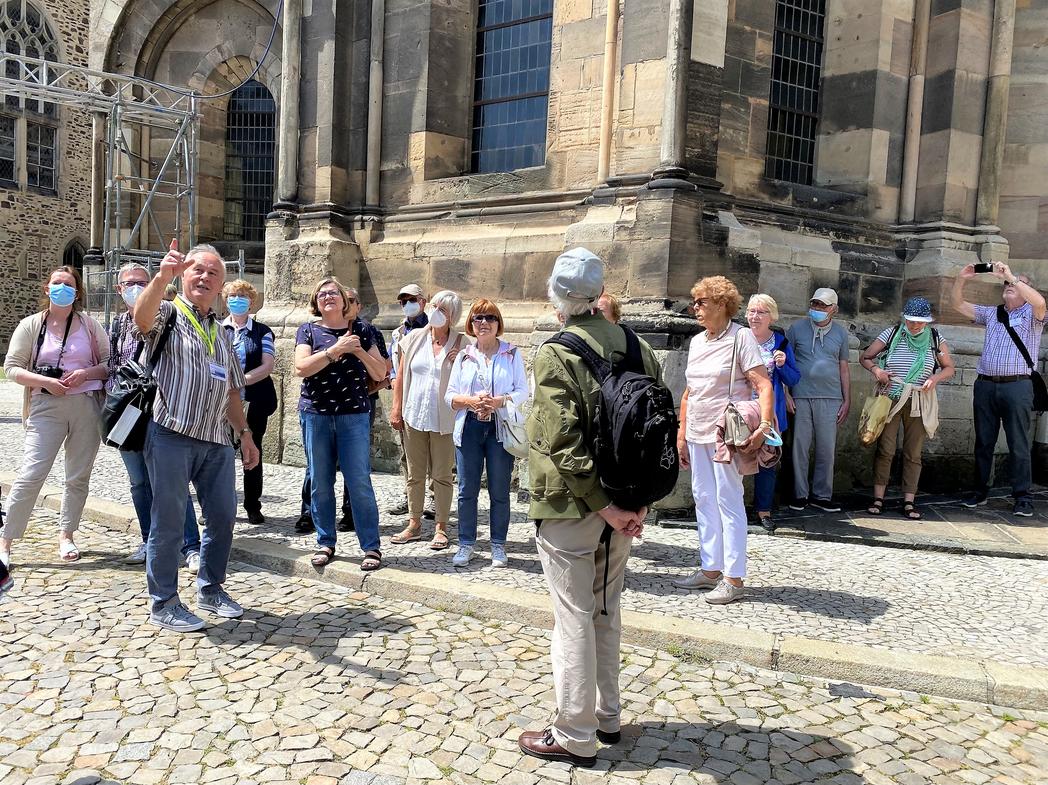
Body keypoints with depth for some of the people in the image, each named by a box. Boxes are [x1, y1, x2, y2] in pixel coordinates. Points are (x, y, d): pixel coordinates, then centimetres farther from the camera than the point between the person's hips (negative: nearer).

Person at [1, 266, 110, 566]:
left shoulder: (89, 325, 7)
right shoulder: (31, 325, 5)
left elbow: (110, 363, 7)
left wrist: (86, 373, -11)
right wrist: (45, 381, -12)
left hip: (87, 407, 2)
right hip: (47, 408, -1)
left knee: (79, 477, 8)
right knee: (31, 474, -9)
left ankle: (66, 535, 24)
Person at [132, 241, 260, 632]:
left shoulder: (221, 332, 20)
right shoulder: (167, 314, 1)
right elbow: (142, 317, -25)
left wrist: (244, 433, 16)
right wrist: (162, 277, -41)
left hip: (216, 441, 6)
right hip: (172, 436, -6)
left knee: (223, 516, 9)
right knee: (169, 521, 1)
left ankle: (210, 589, 27)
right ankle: (164, 603, 13)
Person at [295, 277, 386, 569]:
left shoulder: (360, 330, 7)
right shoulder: (308, 331, 6)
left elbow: (380, 373, 4)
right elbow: (301, 367, -10)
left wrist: (359, 350, -11)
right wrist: (336, 350, -18)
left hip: (354, 415, -1)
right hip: (316, 414, 1)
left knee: (359, 482, -4)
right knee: (320, 483, 6)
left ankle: (371, 547, 3)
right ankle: (326, 543, 19)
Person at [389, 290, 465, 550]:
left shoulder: (461, 343, -3)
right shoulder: (415, 339, 6)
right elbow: (400, 376, 10)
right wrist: (396, 409, 6)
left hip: (444, 419, -3)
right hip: (414, 416, 3)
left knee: (442, 475, 4)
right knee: (415, 474, 12)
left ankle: (441, 527, 16)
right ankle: (414, 524, 24)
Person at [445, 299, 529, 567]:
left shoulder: (511, 354, 4)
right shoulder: (463, 356, 10)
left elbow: (523, 391, 0)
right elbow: (450, 395, 7)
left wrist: (499, 401, -17)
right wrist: (471, 401, -12)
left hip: (501, 427, -2)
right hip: (469, 428, 2)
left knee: (499, 491, 5)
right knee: (467, 490, 5)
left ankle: (498, 545, 17)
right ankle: (466, 544, 17)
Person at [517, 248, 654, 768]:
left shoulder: (555, 352, -15)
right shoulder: (635, 345, 4)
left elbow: (563, 441, -22)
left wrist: (604, 505, -17)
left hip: (569, 508, -6)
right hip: (623, 503, 6)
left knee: (574, 618, 4)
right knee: (606, 610, 19)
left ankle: (575, 737, 16)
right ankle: (607, 717, 33)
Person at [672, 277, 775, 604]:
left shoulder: (740, 337, -8)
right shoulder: (697, 342, 13)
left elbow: (763, 385, -16)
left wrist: (764, 426, -29)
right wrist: (681, 435, 17)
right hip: (697, 435, 8)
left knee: (729, 500, -3)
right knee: (703, 499, 11)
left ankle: (733, 579, 4)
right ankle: (710, 569, 22)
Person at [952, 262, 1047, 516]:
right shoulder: (991, 314, 18)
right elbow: (959, 305, 14)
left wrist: (1010, 276, -20)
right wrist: (961, 280, -3)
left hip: (1017, 386, -4)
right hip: (985, 385, 4)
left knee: (1019, 445, -3)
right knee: (983, 443, 8)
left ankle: (1023, 498, 2)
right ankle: (980, 492, 16)